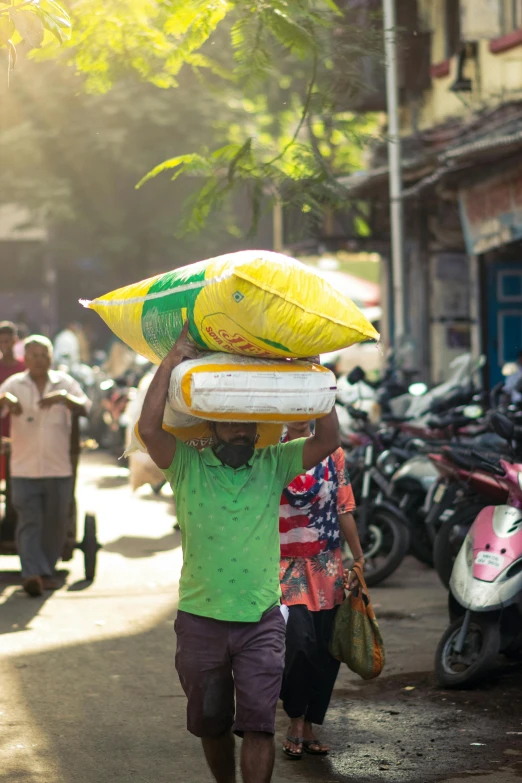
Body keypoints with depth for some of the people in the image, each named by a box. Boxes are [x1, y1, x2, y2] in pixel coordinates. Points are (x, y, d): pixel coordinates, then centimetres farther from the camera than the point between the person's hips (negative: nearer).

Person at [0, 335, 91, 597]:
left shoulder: (64, 382, 5)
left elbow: (84, 408, -9)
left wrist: (64, 397, -30)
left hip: (59, 468, 2)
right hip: (24, 469, -1)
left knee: (55, 524, 8)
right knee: (29, 523, -10)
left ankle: (47, 571, 22)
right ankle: (32, 573, -18)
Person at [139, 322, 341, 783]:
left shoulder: (274, 465, 4)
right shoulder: (188, 465, -2)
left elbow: (328, 439, -7)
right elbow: (149, 428, -19)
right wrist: (175, 359, -18)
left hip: (261, 620, 0)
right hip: (201, 619, 0)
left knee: (258, 724, -8)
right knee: (211, 724, 15)